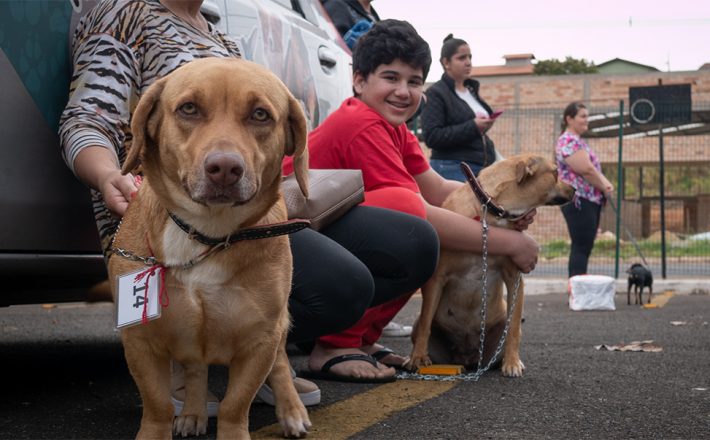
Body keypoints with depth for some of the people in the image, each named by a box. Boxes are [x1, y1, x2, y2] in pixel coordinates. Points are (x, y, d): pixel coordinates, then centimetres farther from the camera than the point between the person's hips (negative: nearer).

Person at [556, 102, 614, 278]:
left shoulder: (578, 141, 20)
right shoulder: (569, 141, -13)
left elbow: (595, 167, 20)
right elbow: (586, 169, -21)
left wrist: (607, 184, 1)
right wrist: (605, 188, -8)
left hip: (590, 200, 10)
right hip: (579, 201, -10)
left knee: (585, 247, 10)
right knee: (581, 247, -12)